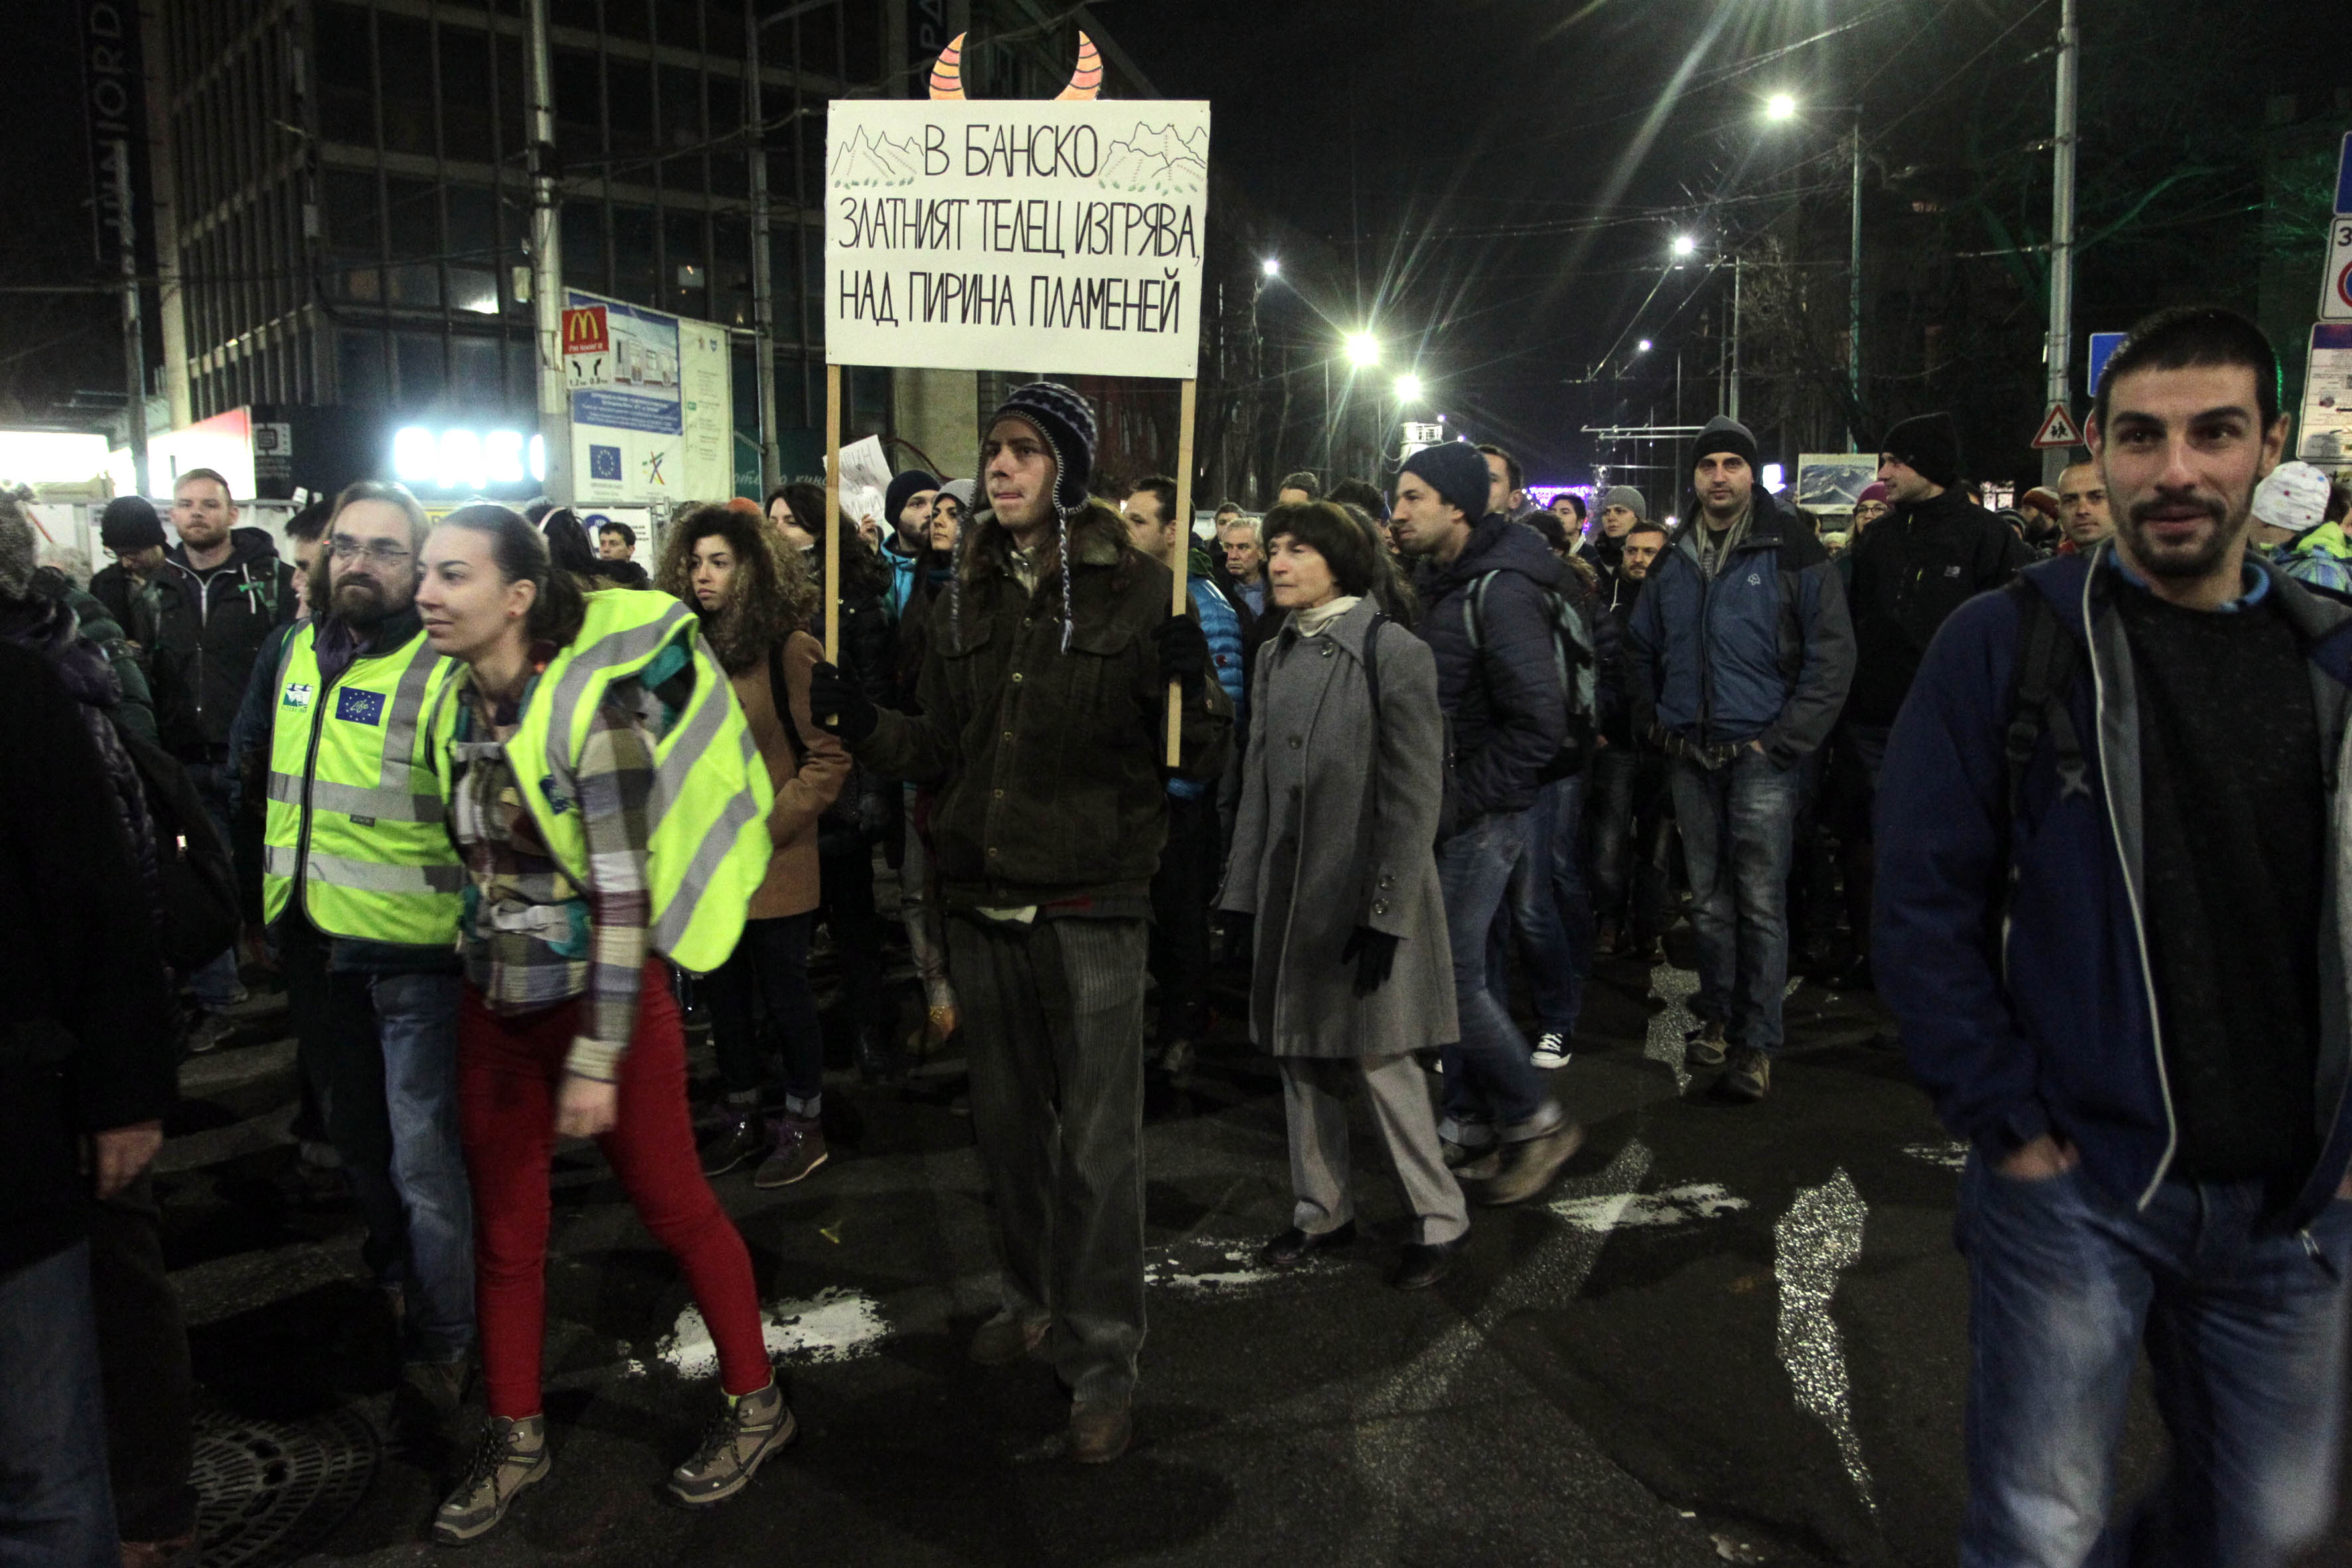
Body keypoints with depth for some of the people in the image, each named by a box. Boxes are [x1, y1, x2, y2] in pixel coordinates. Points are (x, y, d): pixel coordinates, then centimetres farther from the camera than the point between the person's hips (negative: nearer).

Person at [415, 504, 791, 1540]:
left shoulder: (592, 704, -20)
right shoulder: (461, 699, 2)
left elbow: (624, 897, -22)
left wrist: (597, 1058, -22)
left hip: (602, 998, -7)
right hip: (493, 1002, 7)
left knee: (674, 1209, 8)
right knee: (504, 1229, 15)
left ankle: (756, 1404, 28)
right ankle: (515, 1438, 33)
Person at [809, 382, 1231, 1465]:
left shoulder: (1133, 587, -7)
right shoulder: (966, 597, 9)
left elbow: (1199, 760, -8)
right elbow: (937, 752, 13)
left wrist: (1189, 686, -27)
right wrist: (858, 719, -3)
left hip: (1090, 906, -5)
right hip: (982, 901, 6)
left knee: (1096, 1139, 1)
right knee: (1007, 1118, 19)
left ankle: (1103, 1360, 16)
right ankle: (1034, 1296, 40)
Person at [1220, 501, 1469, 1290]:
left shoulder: (1394, 653, -9)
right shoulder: (1275, 656, 10)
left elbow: (1414, 795, -12)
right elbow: (1259, 781, 11)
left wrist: (1386, 910, -17)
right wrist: (1244, 892, 7)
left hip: (1366, 891, -6)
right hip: (1290, 890, 6)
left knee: (1378, 1060, -2)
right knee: (1300, 1055, 11)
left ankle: (1439, 1219, 15)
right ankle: (1322, 1210, 26)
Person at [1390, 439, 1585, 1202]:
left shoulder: (1500, 591, -18)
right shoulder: (1442, 584, 12)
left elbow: (1538, 724, -23)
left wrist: (1460, 801, -19)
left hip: (1485, 817, -9)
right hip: (1448, 811, 9)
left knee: (1453, 973, -7)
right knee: (1462, 967, 14)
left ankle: (1536, 1121, 10)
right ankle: (1473, 1125, 26)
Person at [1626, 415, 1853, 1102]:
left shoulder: (1791, 552, -4)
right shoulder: (1672, 564, 12)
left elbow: (1832, 654, -7)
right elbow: (1642, 650, 24)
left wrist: (1785, 740, -12)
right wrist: (1654, 722, 12)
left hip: (1760, 758, -5)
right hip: (1690, 760, 5)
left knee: (1761, 903, -3)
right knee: (1709, 899, 13)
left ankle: (1757, 1042, 4)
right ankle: (1718, 1018, 26)